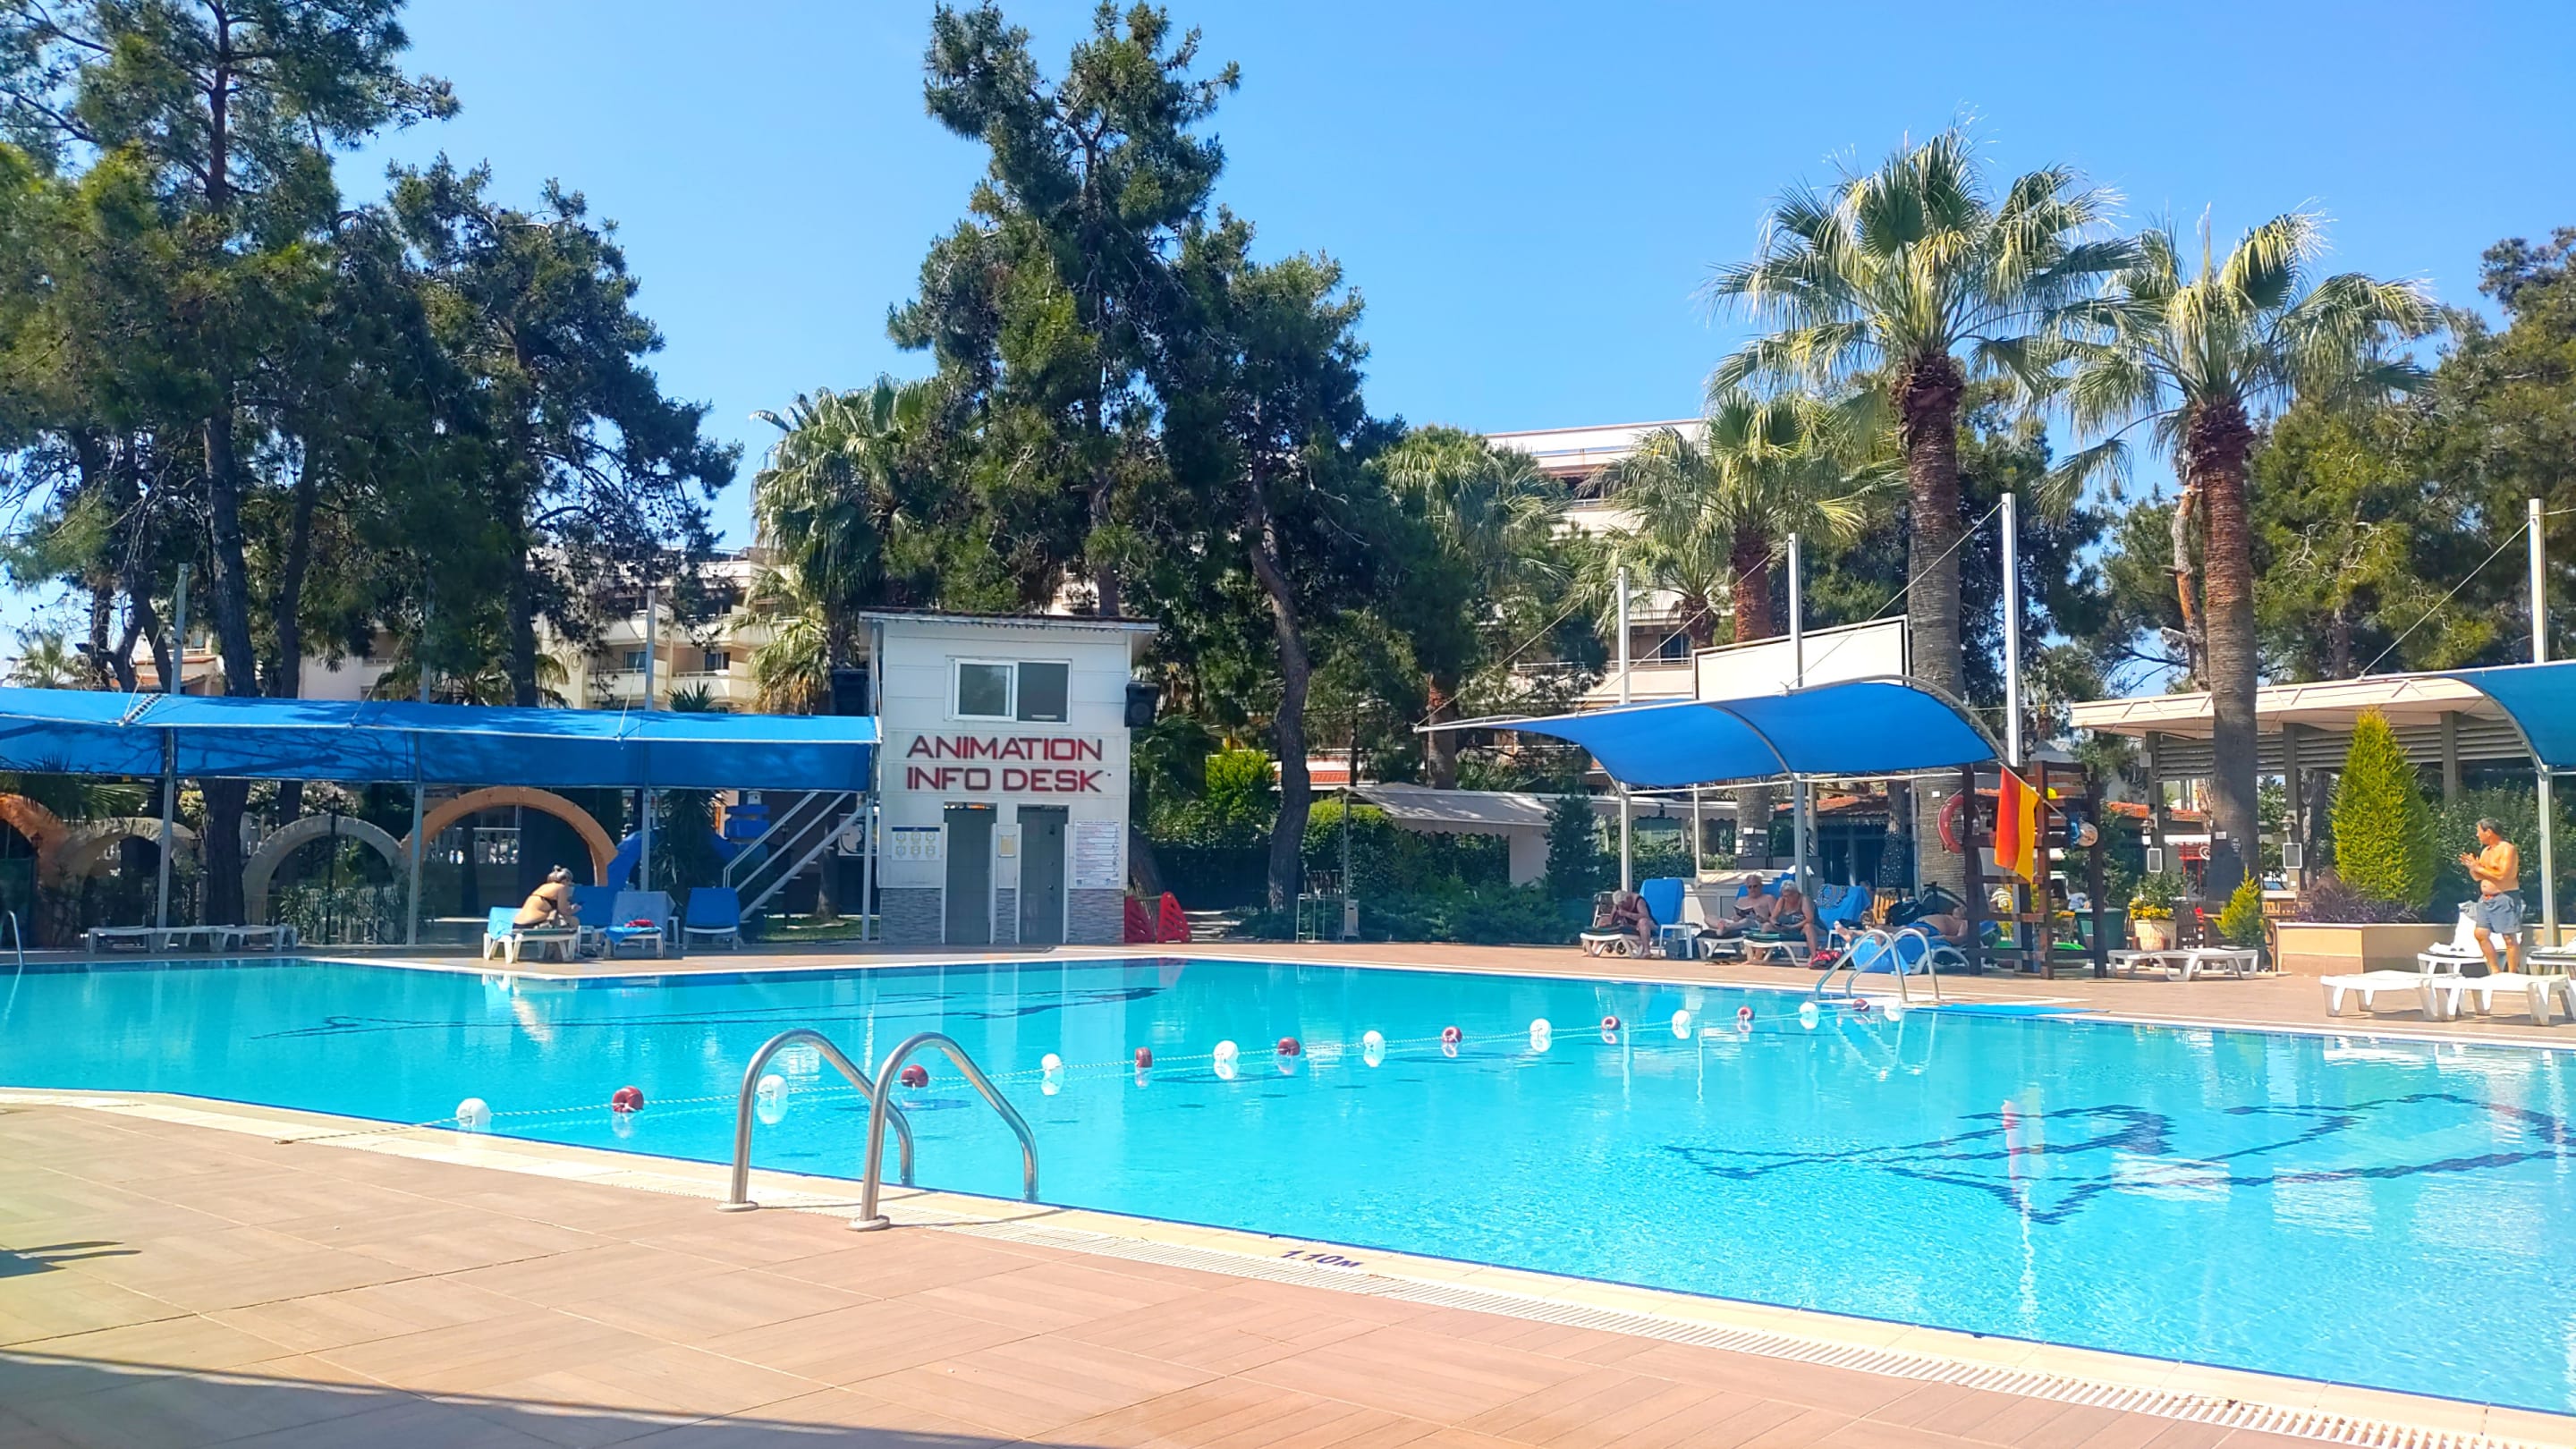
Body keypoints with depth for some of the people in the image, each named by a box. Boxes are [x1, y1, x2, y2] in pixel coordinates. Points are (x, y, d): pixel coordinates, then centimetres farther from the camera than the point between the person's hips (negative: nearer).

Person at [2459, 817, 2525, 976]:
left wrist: (2479, 868, -14)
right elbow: (2477, 877, 20)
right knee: (2481, 934, 5)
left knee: (2509, 938, -6)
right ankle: (2494, 971, 13)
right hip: (2487, 898, 9)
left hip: (2505, 898, -9)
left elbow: (2502, 875, -22)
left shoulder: (2507, 849, -11)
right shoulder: (2485, 851, 16)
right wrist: (2472, 867, 1)